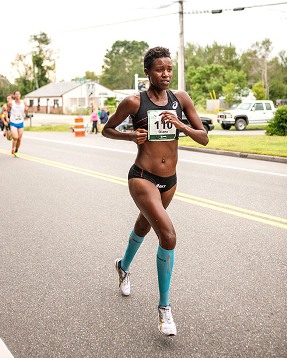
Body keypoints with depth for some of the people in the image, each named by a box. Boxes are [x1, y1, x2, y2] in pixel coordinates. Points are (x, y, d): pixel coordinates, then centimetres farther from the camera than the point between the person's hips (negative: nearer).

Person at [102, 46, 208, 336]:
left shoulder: (181, 99, 0)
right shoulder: (134, 102, -8)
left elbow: (203, 138, 0)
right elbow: (106, 130, 5)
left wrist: (180, 125, -17)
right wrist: (130, 136, -12)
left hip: (169, 180, 5)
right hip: (142, 178, -5)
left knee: (143, 228, 26)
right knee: (168, 236, -21)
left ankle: (123, 266, 58)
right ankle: (164, 307, -6)